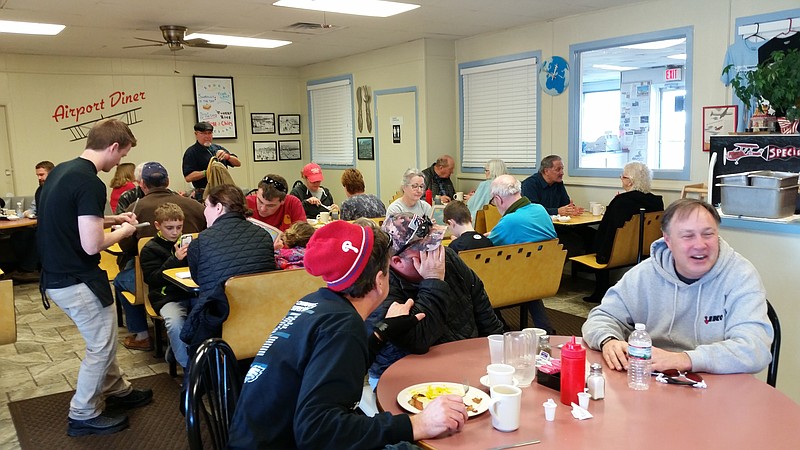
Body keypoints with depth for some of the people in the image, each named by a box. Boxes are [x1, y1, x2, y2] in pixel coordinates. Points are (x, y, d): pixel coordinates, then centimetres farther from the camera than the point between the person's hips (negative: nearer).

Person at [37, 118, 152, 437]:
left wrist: (111, 219, 15)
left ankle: (116, 391, 39)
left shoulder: (61, 171, 7)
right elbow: (92, 245, -26)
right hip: (77, 282, -10)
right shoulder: (90, 183, -24)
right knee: (101, 346, 7)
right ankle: (83, 416, 21)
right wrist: (123, 231, -8)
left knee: (103, 339, 24)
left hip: (57, 275, 10)